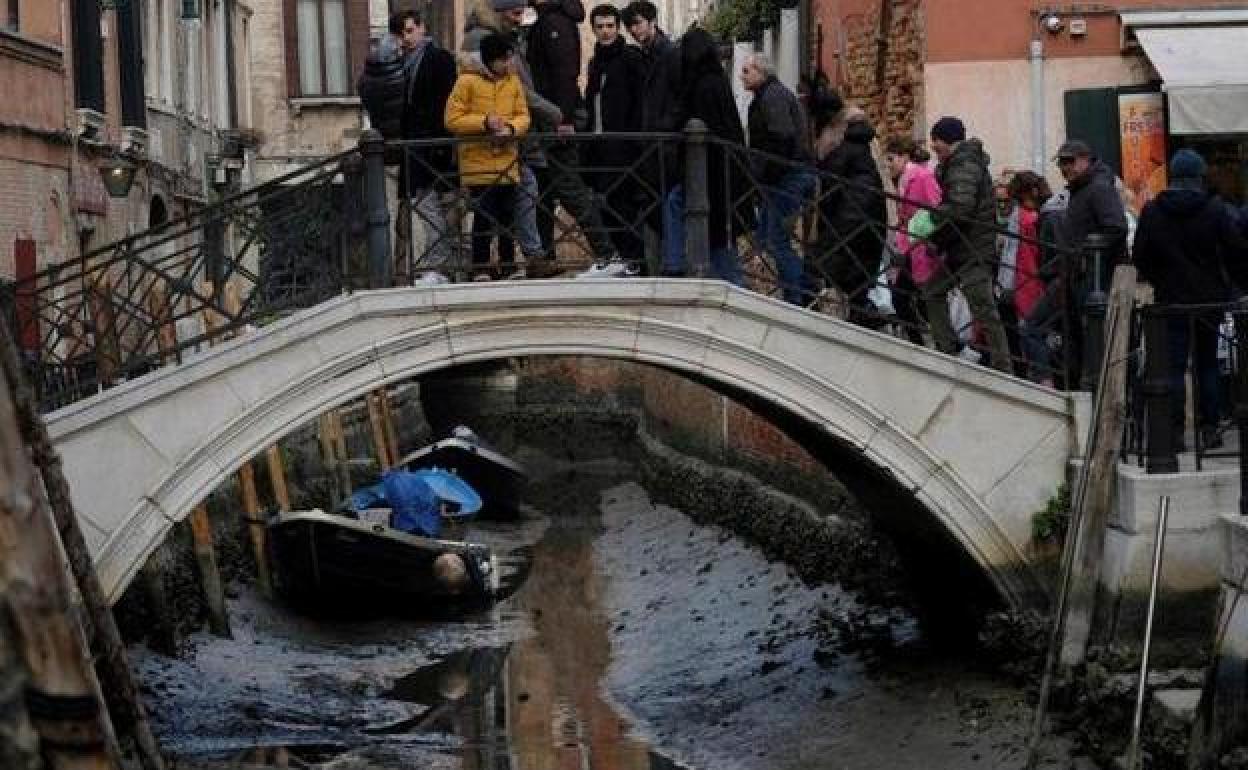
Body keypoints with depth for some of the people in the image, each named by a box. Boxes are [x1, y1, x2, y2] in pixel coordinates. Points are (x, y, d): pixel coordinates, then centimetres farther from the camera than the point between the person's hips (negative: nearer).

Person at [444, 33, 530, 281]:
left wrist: (511, 128, -11)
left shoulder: (513, 81, 7)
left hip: (507, 162, 5)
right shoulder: (468, 81, -8)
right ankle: (480, 270, 1)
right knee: (484, 217, -6)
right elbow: (452, 119, -9)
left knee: (504, 215, 9)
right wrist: (484, 122, -18)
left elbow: (523, 116, 11)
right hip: (478, 163, -5)